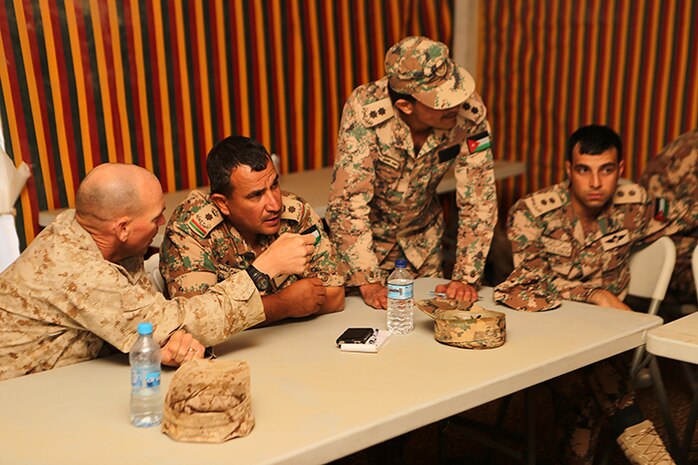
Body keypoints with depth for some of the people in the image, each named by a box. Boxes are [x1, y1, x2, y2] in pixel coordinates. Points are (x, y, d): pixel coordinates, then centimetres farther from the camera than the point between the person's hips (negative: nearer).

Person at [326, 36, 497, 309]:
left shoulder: (469, 112, -25)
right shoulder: (365, 110, -32)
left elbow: (478, 199, -19)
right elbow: (347, 201, -31)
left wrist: (466, 277, -22)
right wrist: (369, 282, -32)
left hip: (422, 234, 3)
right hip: (367, 232, -2)